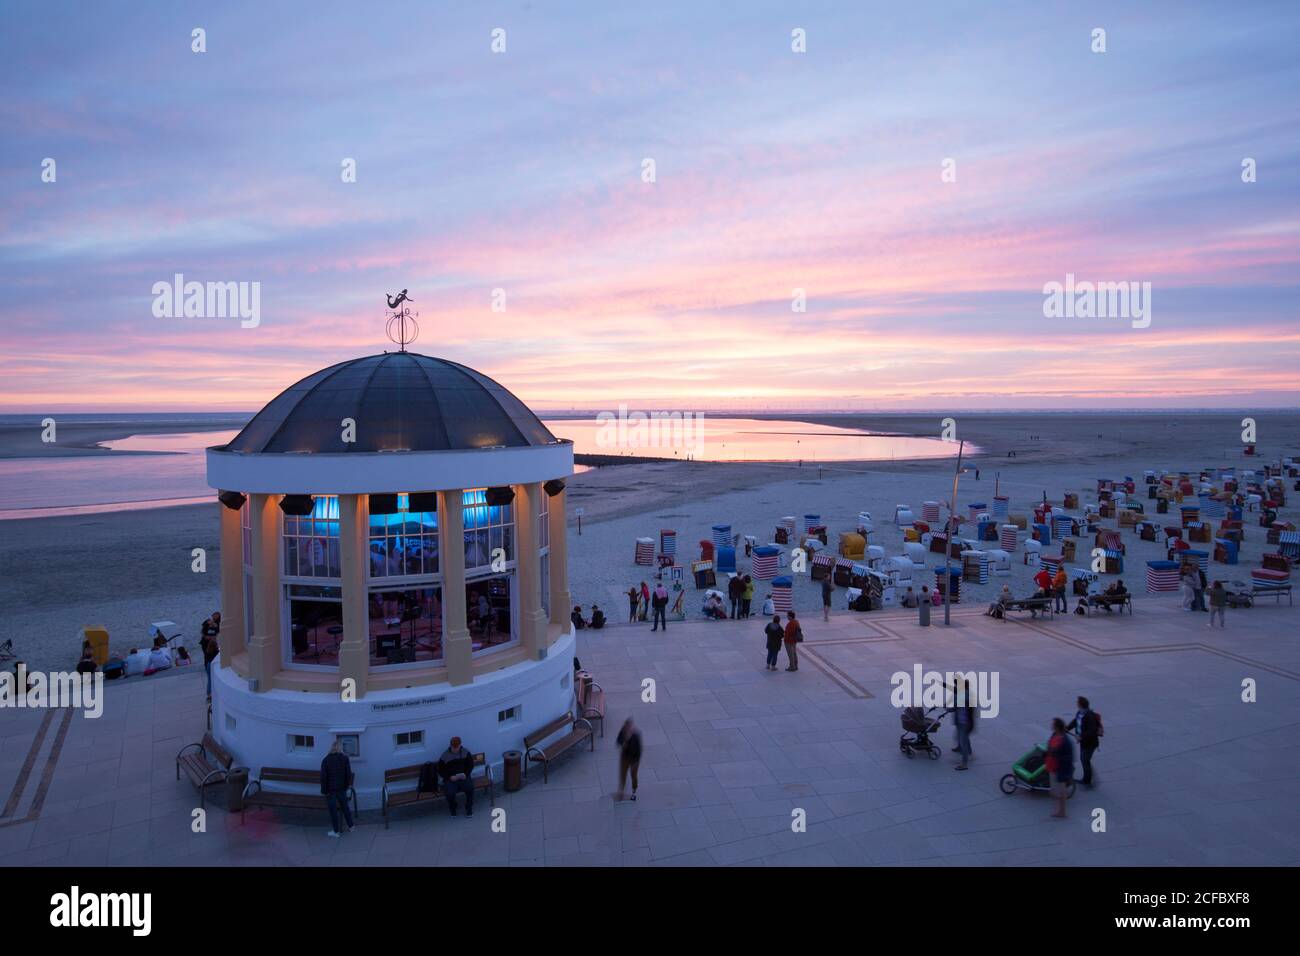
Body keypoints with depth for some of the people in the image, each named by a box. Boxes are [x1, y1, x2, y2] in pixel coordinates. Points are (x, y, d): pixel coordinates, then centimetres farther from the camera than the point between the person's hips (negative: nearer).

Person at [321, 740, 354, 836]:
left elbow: (323, 777, -12)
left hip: (330, 789, -2)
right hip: (341, 788, 2)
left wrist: (324, 790, -6)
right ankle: (350, 826, 26)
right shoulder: (345, 758, -5)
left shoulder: (326, 760, -9)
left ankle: (336, 831, 14)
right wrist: (347, 785, 7)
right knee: (345, 807, 18)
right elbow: (349, 774, -5)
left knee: (333, 810, 7)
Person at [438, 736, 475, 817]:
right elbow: (440, 771, 0)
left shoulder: (466, 753, 2)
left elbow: (470, 765, 9)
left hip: (464, 777, 1)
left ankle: (469, 808, -3)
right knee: (450, 793, -31)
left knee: (470, 788, -29)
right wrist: (450, 777, -15)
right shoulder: (445, 755, -4)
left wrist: (466, 774, -10)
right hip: (450, 779, -1)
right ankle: (452, 809, 3)